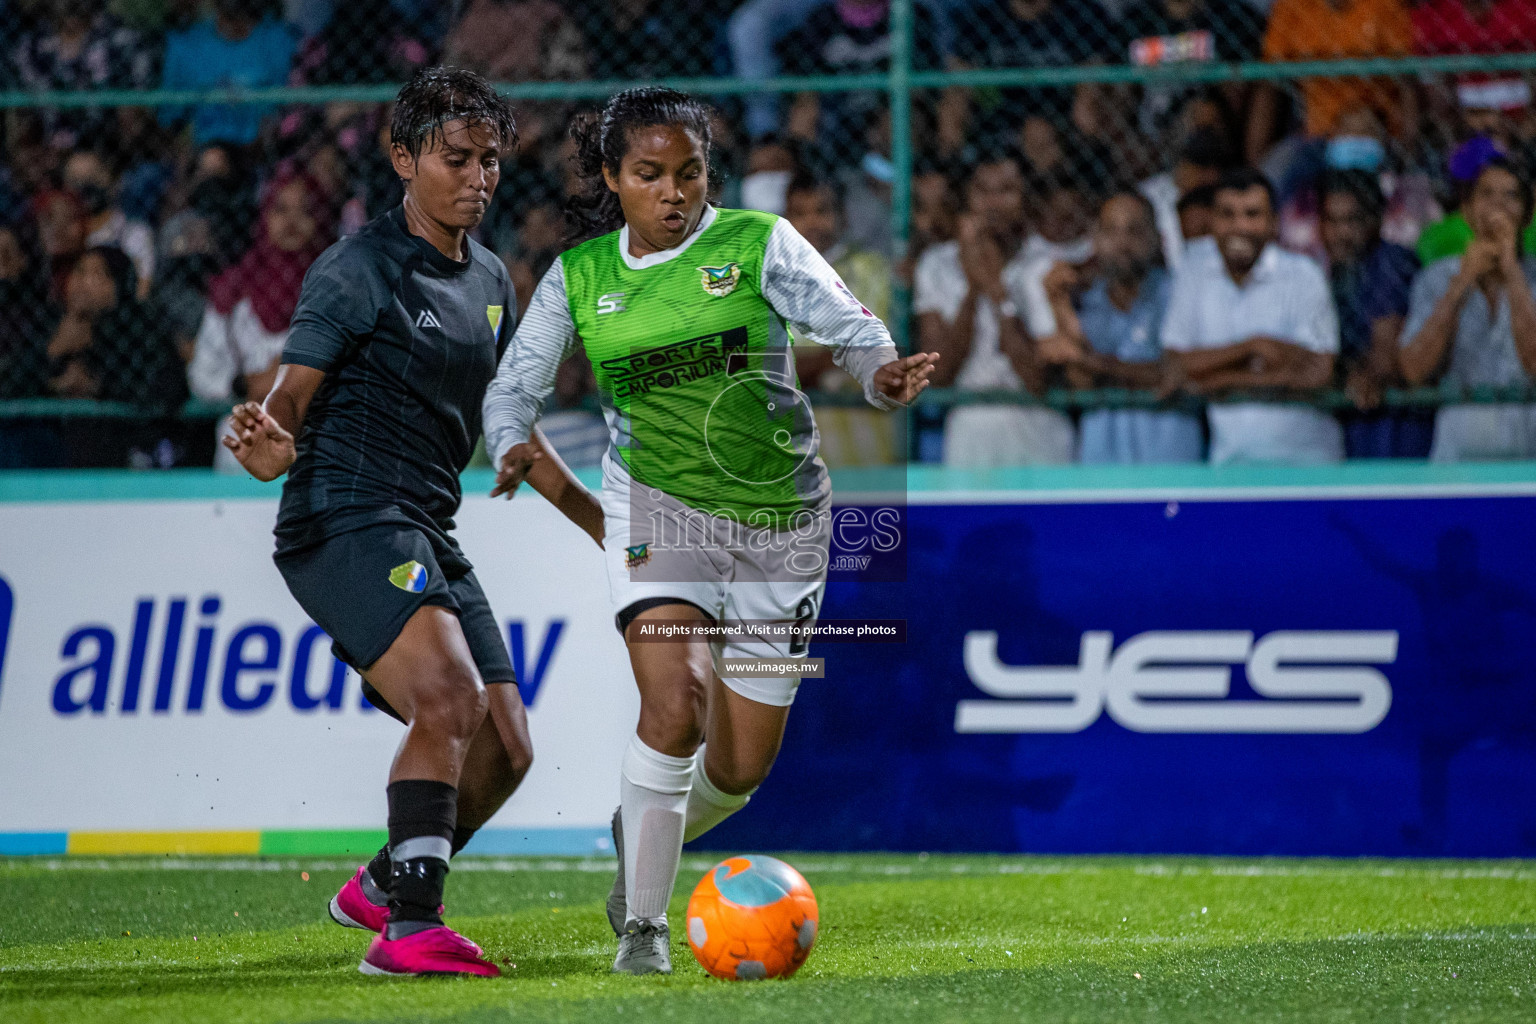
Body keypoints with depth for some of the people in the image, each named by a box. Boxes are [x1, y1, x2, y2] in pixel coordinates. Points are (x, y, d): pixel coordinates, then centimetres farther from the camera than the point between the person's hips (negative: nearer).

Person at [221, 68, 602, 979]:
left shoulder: (492, 281, 17)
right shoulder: (360, 271, -8)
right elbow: (288, 403, -13)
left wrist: (600, 521, 31)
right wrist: (268, 448, -36)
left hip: (428, 540, 8)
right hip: (346, 523, -8)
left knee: (505, 749, 6)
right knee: (452, 698, -27)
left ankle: (383, 886, 28)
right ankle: (411, 929, -27)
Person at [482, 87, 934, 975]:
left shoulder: (759, 242, -4)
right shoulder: (578, 279, 2)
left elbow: (847, 324, -15)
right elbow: (515, 384, 3)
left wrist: (883, 372, -37)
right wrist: (513, 446, -20)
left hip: (779, 517, 1)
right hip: (657, 503, -1)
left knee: (742, 767, 4)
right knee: (675, 702, -25)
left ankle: (645, 836, 38)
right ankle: (644, 924, -12)